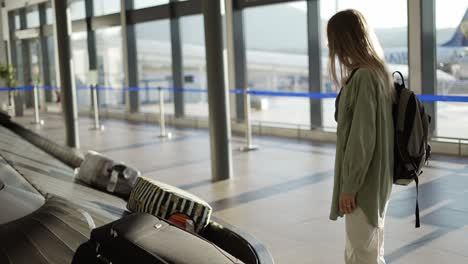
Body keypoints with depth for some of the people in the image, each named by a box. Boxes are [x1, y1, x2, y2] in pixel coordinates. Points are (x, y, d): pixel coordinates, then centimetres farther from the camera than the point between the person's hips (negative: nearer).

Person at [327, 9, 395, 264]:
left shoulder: (363, 76, -19)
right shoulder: (378, 72, 10)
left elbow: (362, 138, -22)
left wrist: (349, 186, -16)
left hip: (363, 182, -9)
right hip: (374, 179, 9)